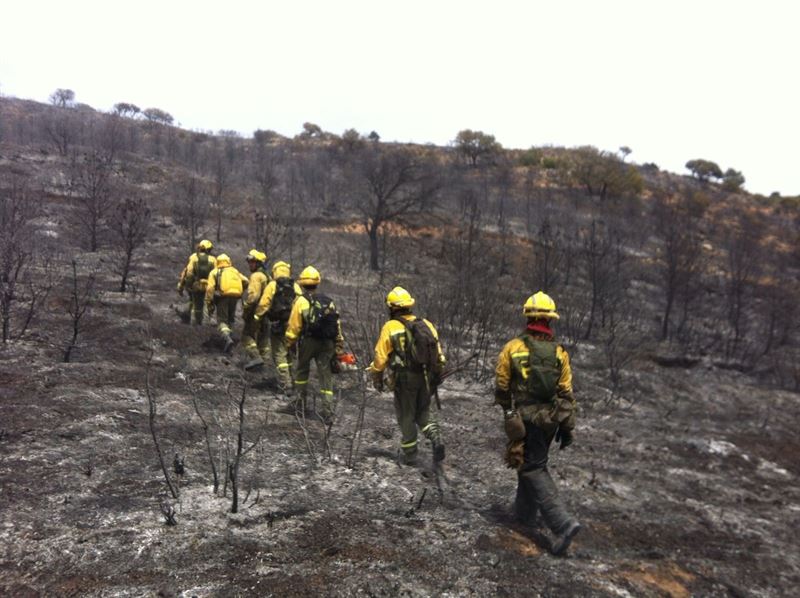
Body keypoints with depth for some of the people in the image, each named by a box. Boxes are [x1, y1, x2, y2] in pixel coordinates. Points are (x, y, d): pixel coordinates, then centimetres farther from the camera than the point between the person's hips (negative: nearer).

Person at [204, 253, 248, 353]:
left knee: (222, 320, -1)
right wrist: (240, 291, 20)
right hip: (235, 296, 3)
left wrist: (209, 304, 1)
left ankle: (227, 338, -24)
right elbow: (245, 281, 7)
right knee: (230, 318, 22)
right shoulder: (234, 270, 22)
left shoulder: (214, 272, 15)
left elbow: (210, 288, 1)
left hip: (222, 296, -2)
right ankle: (227, 335, 24)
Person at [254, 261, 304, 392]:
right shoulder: (296, 287, 5)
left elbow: (263, 305, -9)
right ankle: (288, 380, 29)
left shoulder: (272, 286, -5)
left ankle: (286, 385, -7)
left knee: (279, 355, 0)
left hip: (277, 326, -4)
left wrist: (257, 318, 5)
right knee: (290, 353, 19)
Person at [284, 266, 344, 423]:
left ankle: (301, 401, 31)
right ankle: (328, 412, -2)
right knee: (326, 376, 3)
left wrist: (288, 344, 5)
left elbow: (293, 326, -7)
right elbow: (337, 325, 8)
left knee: (302, 370, 21)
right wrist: (339, 346, 14)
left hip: (308, 341, -3)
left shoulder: (301, 301, -6)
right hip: (327, 343, 3)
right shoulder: (328, 301, 9)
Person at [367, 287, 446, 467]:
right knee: (423, 412, 22)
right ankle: (436, 440, 0)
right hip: (426, 378, 4)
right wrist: (436, 376, 17)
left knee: (406, 416, 12)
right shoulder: (426, 324, 3)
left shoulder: (390, 327, -10)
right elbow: (439, 355, 5)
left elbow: (380, 357, -7)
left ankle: (409, 454, 23)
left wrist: (376, 377, 7)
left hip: (404, 379, -4)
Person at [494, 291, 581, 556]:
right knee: (533, 463, 22)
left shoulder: (512, 348, -10)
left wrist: (506, 409, 18)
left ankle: (563, 522, -13)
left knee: (533, 469, 0)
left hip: (523, 419, -4)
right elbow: (566, 393, -2)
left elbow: (501, 386, -2)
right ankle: (525, 512, 35)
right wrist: (567, 427, 6)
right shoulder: (559, 352, -2)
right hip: (549, 419, 4)